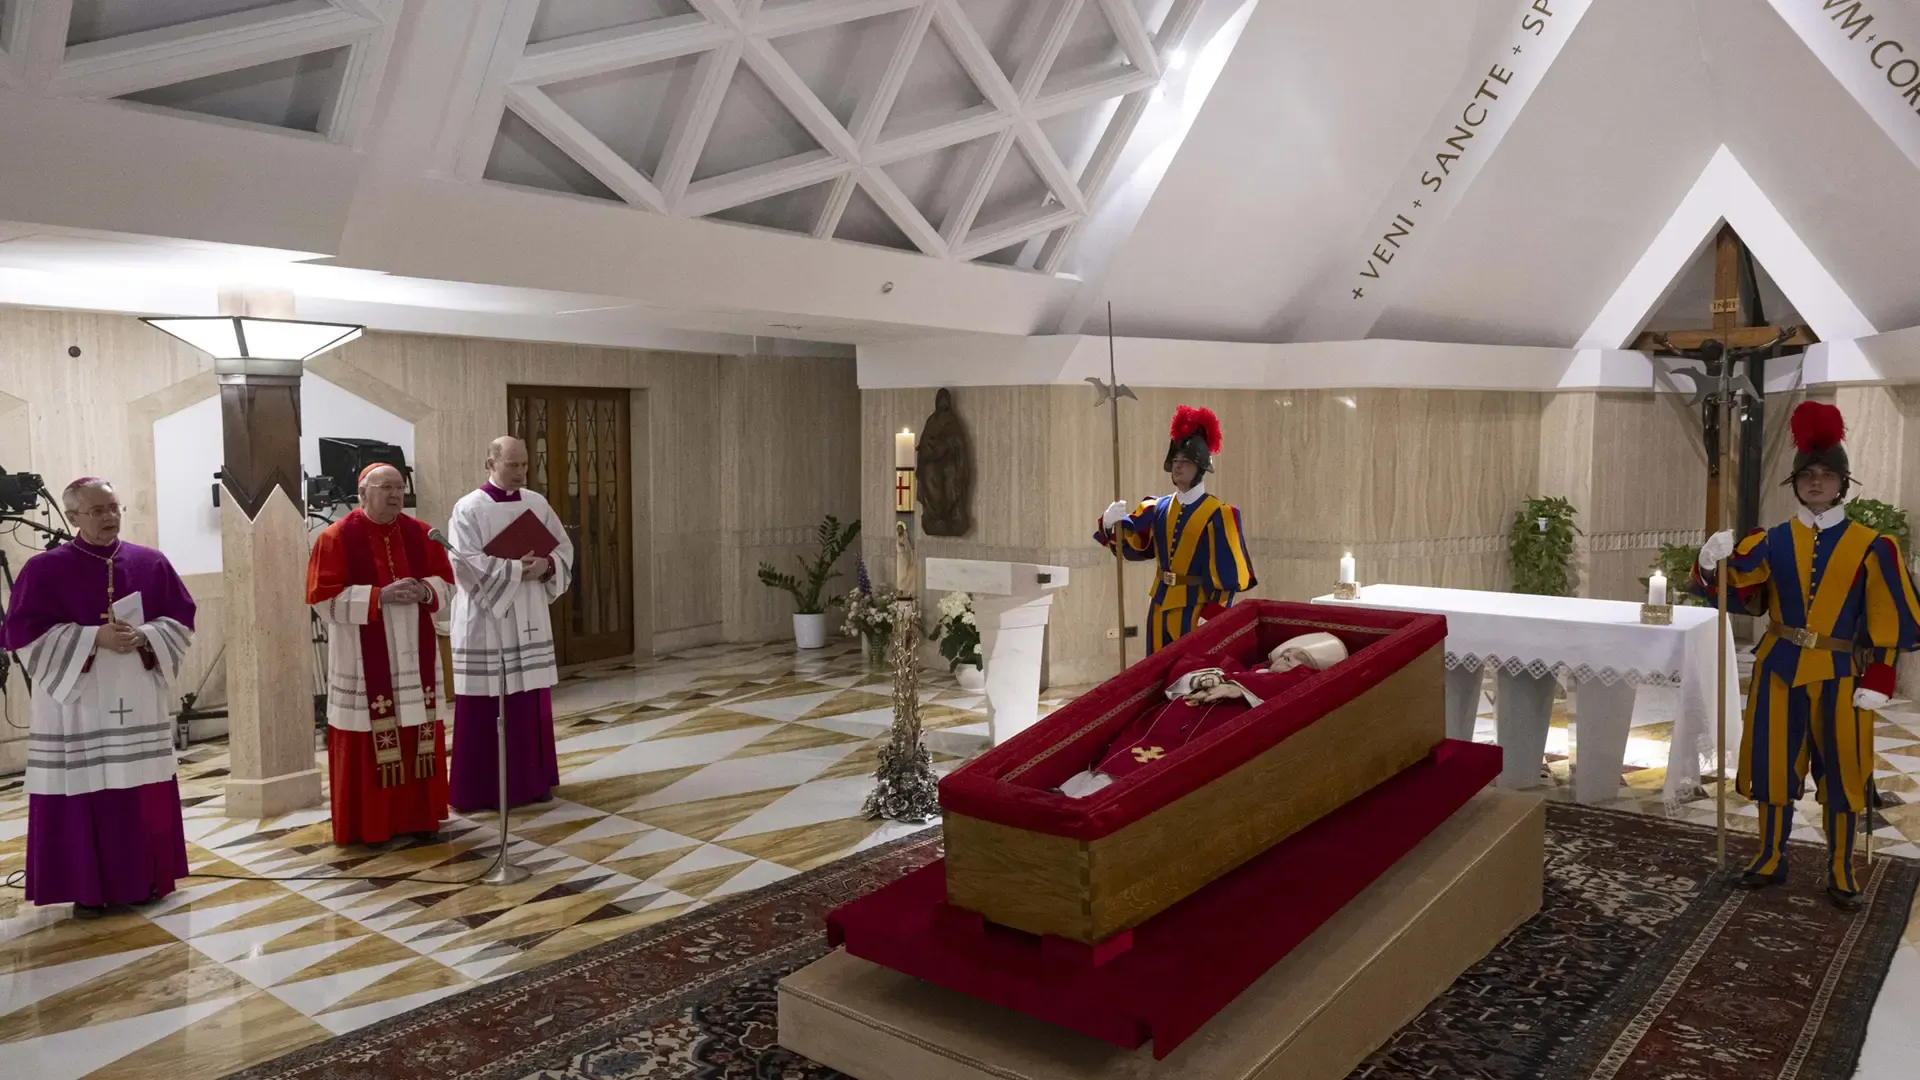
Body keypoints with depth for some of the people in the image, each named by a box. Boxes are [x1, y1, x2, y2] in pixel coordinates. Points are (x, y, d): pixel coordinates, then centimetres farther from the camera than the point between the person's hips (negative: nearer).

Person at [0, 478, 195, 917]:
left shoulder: (151, 563, 5)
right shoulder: (45, 568, -4)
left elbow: (182, 619, 7)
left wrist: (143, 637, -12)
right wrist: (95, 637, -18)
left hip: (138, 703, 3)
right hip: (77, 704, -3)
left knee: (145, 794, 8)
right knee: (84, 795, -1)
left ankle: (146, 879, 20)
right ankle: (88, 889, 11)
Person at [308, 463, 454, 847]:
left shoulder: (420, 534, 6)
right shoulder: (336, 538, -7)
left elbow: (446, 582, 10)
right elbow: (324, 598, -12)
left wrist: (425, 591, -12)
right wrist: (380, 596, -21)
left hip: (413, 656, 4)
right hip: (363, 661, -4)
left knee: (418, 736, 8)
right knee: (366, 742, 1)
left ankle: (418, 815, 19)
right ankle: (366, 825, 12)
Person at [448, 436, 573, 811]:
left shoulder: (537, 504, 9)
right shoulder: (469, 509, -7)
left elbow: (564, 548, 9)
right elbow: (465, 563, -17)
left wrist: (546, 566, -12)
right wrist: (517, 569, -21)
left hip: (530, 620, 5)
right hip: (486, 620, -5)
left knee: (532, 701, 10)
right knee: (488, 707, -3)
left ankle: (533, 779, 20)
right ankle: (486, 789, 6)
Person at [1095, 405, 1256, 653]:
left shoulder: (1217, 515, -9)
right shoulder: (1157, 509, 6)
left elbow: (1226, 573, -13)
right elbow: (1130, 543, -4)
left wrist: (1212, 615, -19)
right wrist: (1111, 523, -25)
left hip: (1195, 609, -5)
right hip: (1161, 607, 6)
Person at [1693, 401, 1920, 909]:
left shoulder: (1870, 546, -3)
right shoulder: (1772, 541, 1)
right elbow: (1726, 584, -4)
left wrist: (1878, 680, -8)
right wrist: (1711, 561, -27)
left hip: (1839, 675, -1)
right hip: (1778, 669, 2)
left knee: (1841, 771, 6)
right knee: (1774, 763, 8)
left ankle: (1841, 874, 21)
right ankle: (1771, 858, 23)